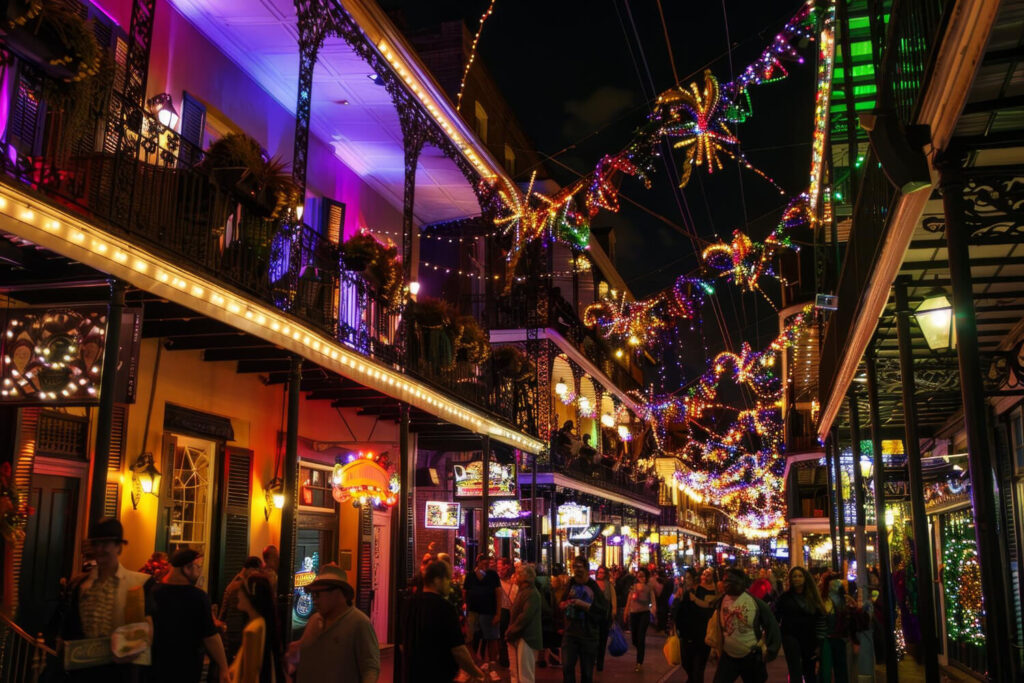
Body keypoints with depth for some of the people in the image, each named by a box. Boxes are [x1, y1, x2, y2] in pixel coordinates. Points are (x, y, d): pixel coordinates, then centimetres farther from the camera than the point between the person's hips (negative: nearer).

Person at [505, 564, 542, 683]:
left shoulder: (531, 593, -15)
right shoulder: (522, 591, 18)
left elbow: (525, 616, -23)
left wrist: (511, 632, -16)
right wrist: (510, 631, 11)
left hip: (525, 638, -10)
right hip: (518, 637, 10)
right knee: (516, 673, 15)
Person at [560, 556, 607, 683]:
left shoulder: (594, 588, -6)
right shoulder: (569, 585, 5)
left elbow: (604, 611, -13)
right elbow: (560, 604, 20)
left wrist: (585, 605, -20)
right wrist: (562, 605, -3)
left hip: (589, 634, -2)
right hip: (570, 632, 2)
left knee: (587, 671, 6)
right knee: (567, 667, -8)